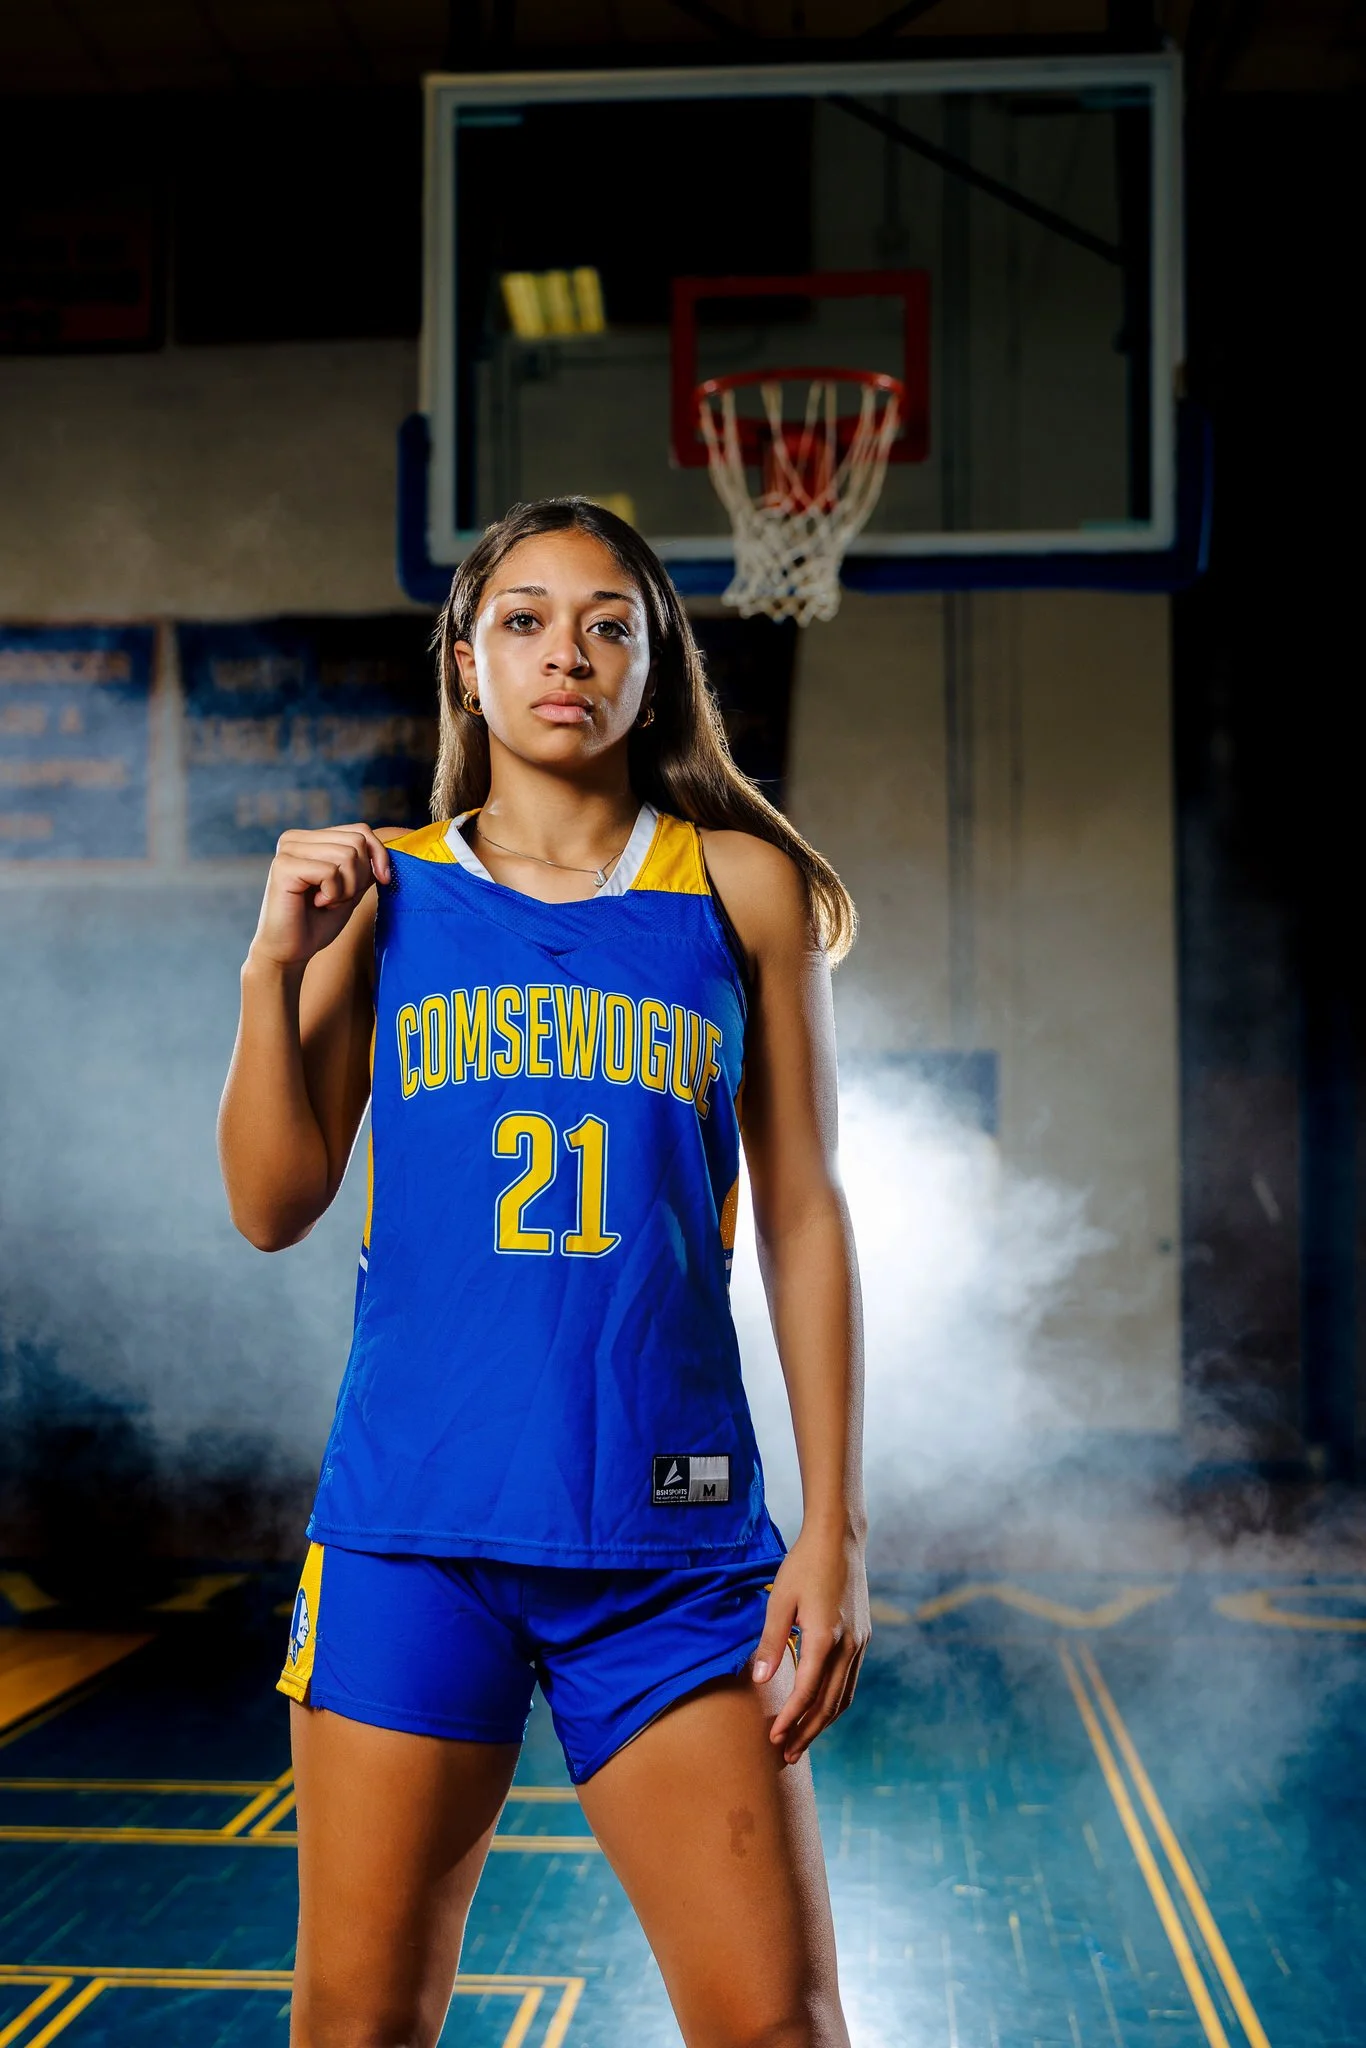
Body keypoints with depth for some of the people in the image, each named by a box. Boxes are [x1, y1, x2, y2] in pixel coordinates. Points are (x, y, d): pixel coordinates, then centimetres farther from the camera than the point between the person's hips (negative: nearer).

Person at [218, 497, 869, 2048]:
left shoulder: (742, 886, 5)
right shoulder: (380, 887, 7)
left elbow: (802, 1217, 5)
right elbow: (274, 1207, 7)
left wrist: (834, 1523, 1)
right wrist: (272, 969, -6)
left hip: (674, 1534, 0)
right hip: (411, 1523, 1)